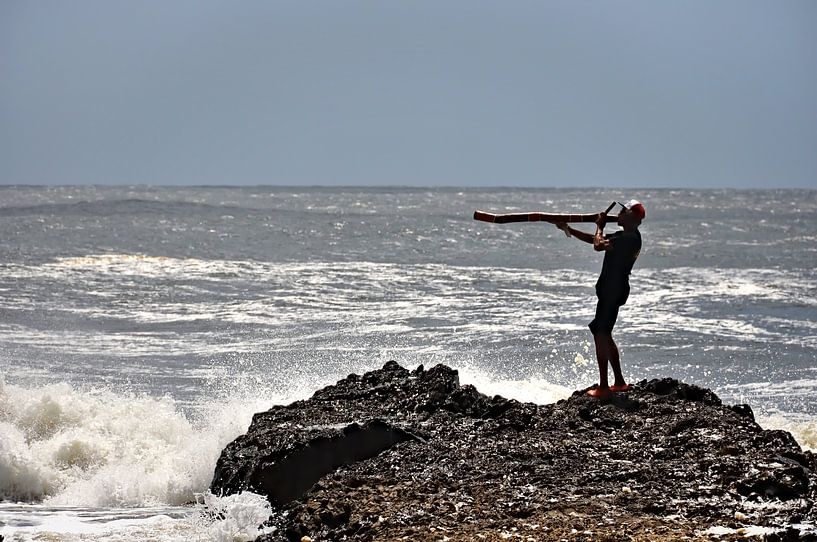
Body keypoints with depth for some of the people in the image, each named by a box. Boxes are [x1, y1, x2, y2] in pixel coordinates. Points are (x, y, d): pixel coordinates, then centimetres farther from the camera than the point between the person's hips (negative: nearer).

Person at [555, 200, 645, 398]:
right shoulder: (624, 236, 15)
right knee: (604, 335, 15)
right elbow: (594, 240, 23)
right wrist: (568, 229, 19)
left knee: (601, 334, -10)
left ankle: (603, 386, -10)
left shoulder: (630, 238, -17)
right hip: (610, 290, 11)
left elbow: (598, 245, -24)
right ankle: (619, 381, 20)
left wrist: (600, 227, -6)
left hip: (613, 291, -11)